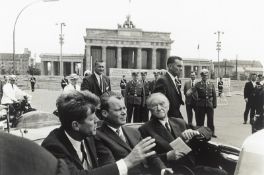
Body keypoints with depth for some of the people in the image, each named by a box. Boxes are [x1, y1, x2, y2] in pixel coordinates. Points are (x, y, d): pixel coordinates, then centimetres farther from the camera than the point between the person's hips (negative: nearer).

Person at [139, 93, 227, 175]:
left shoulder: (179, 122, 15)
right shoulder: (144, 130, 0)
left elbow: (207, 131, 14)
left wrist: (194, 132, -7)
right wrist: (168, 156, -17)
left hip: (193, 166, 7)